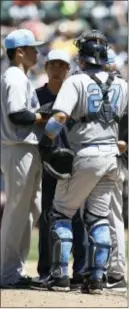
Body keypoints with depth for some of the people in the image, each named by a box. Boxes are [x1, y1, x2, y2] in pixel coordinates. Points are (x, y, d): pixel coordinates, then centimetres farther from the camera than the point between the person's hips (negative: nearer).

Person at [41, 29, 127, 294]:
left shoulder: (76, 82, -7)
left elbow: (60, 116, -19)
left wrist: (46, 138, -5)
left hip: (85, 156, -5)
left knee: (61, 213, 6)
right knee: (99, 218, 12)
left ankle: (60, 276, -1)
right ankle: (96, 277, 6)